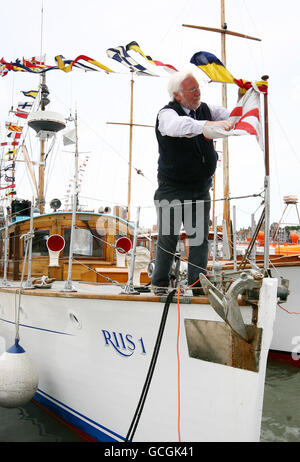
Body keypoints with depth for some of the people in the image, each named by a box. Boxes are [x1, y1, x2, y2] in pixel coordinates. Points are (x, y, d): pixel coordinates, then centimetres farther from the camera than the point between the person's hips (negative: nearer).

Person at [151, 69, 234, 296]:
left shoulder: (205, 109, 7)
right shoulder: (167, 114, -14)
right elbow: (177, 126, -37)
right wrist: (208, 124, -50)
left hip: (201, 188, 5)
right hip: (172, 189, -5)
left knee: (200, 236, 4)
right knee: (168, 237, 1)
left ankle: (197, 283, 15)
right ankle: (160, 283, 14)